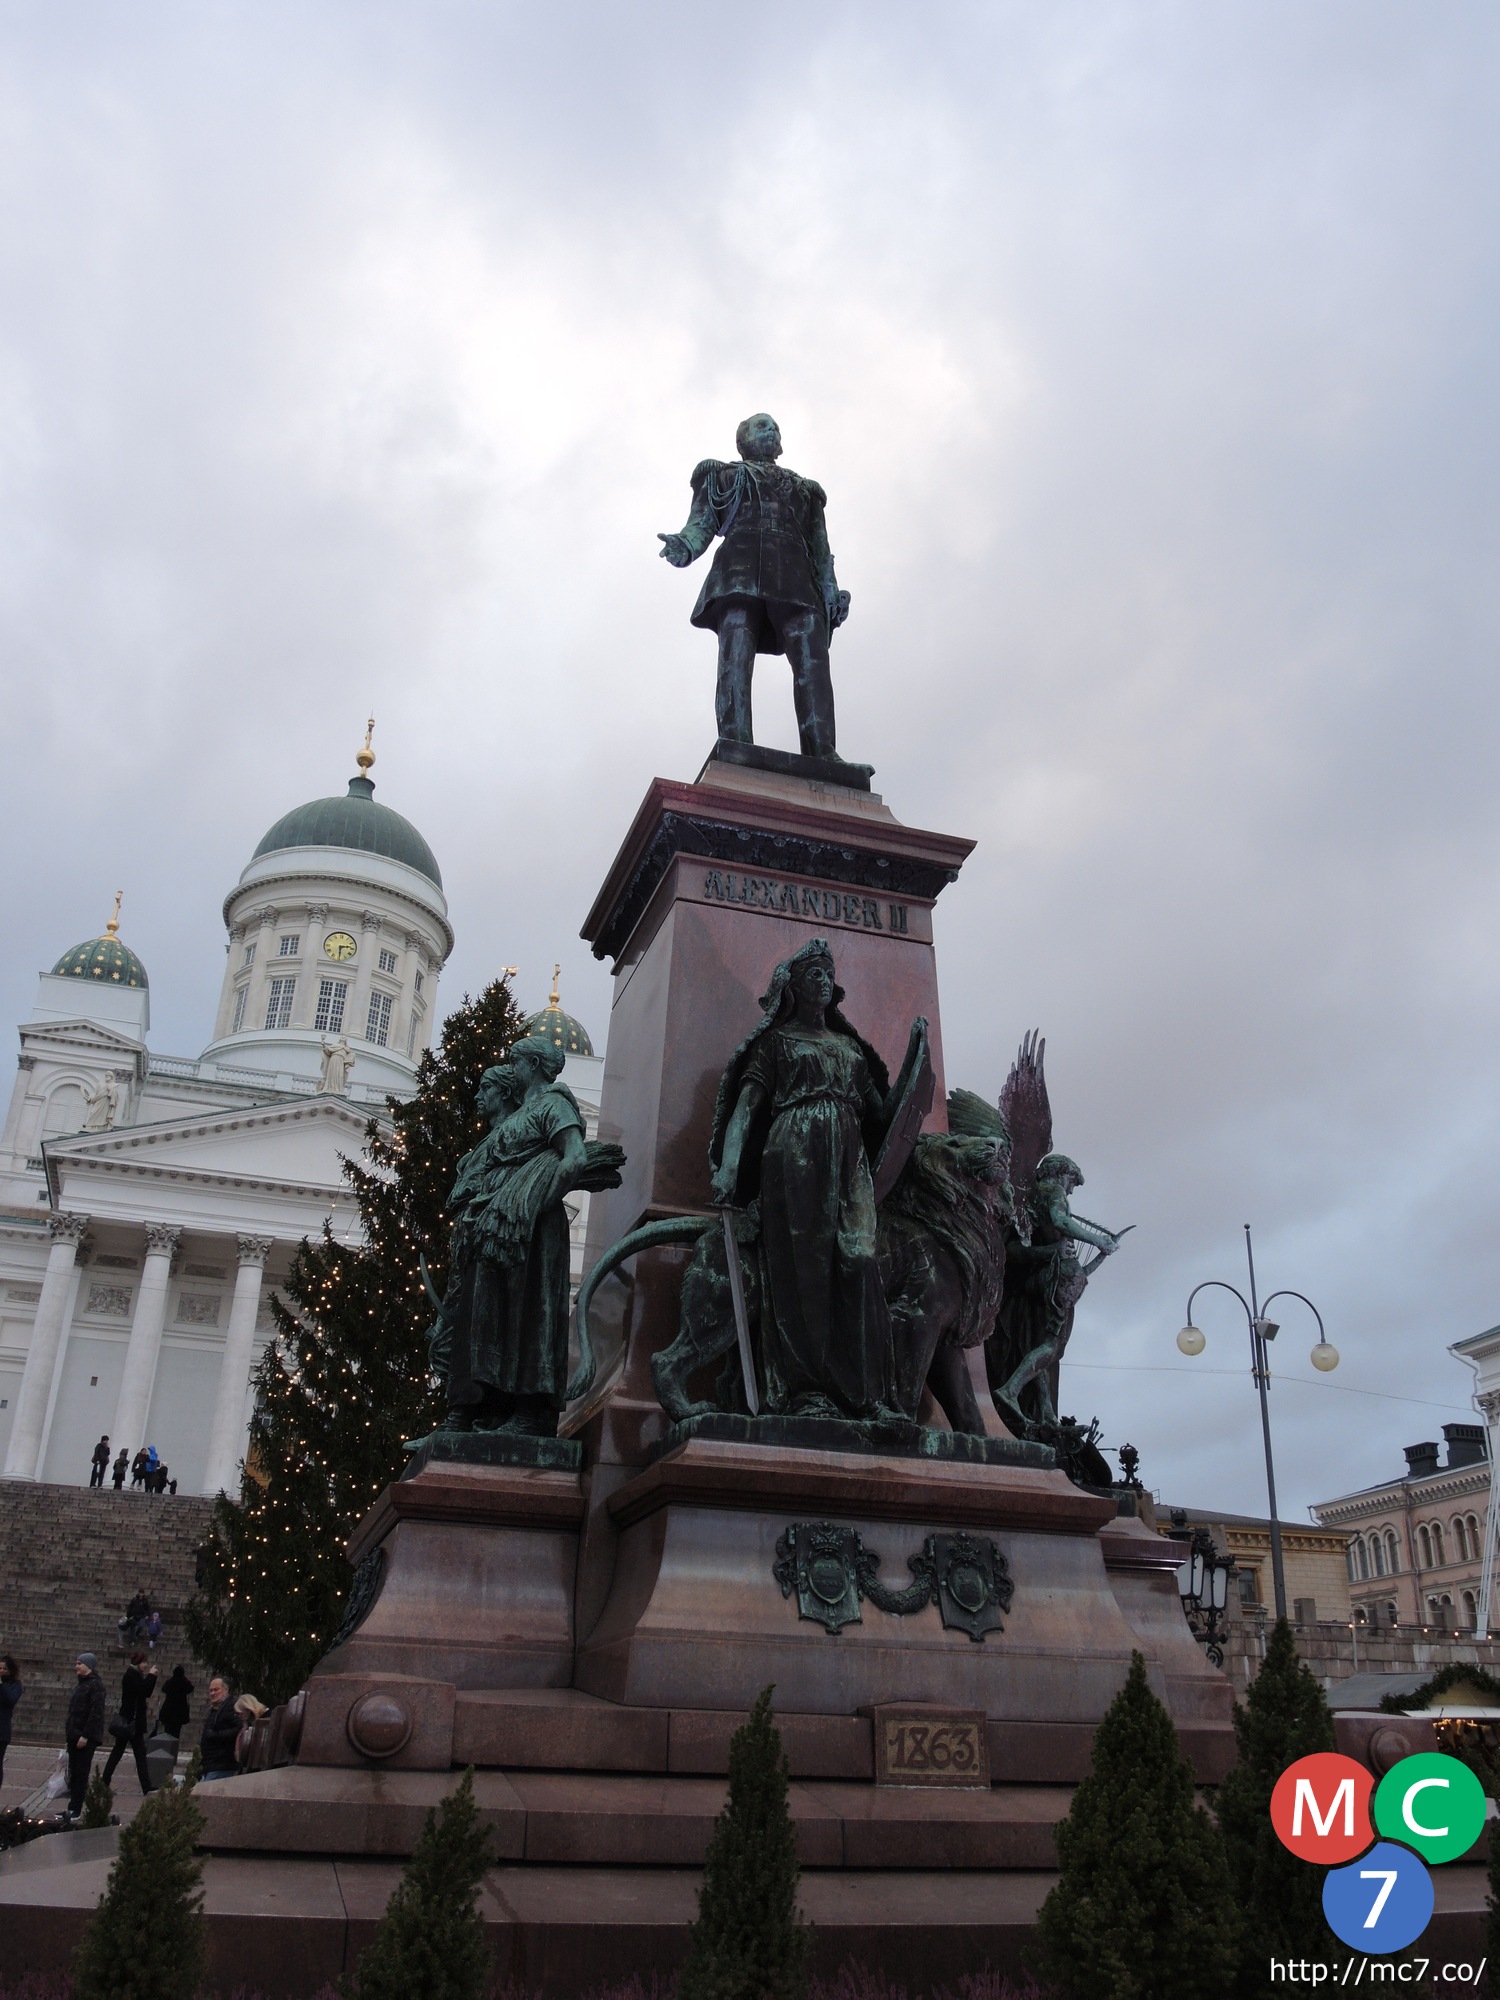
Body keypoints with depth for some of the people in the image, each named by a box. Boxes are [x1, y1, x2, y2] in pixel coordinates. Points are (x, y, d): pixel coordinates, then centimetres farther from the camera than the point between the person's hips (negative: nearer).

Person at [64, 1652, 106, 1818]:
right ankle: (72, 1808, 16)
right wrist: (69, 1730, 13)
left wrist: (85, 1735, -22)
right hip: (75, 1735, 9)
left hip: (86, 1737, -9)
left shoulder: (95, 1685, -14)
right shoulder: (82, 1684, 15)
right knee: (74, 1773, 11)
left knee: (81, 1773, -4)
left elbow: (96, 1713, -19)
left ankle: (75, 1810, 0)